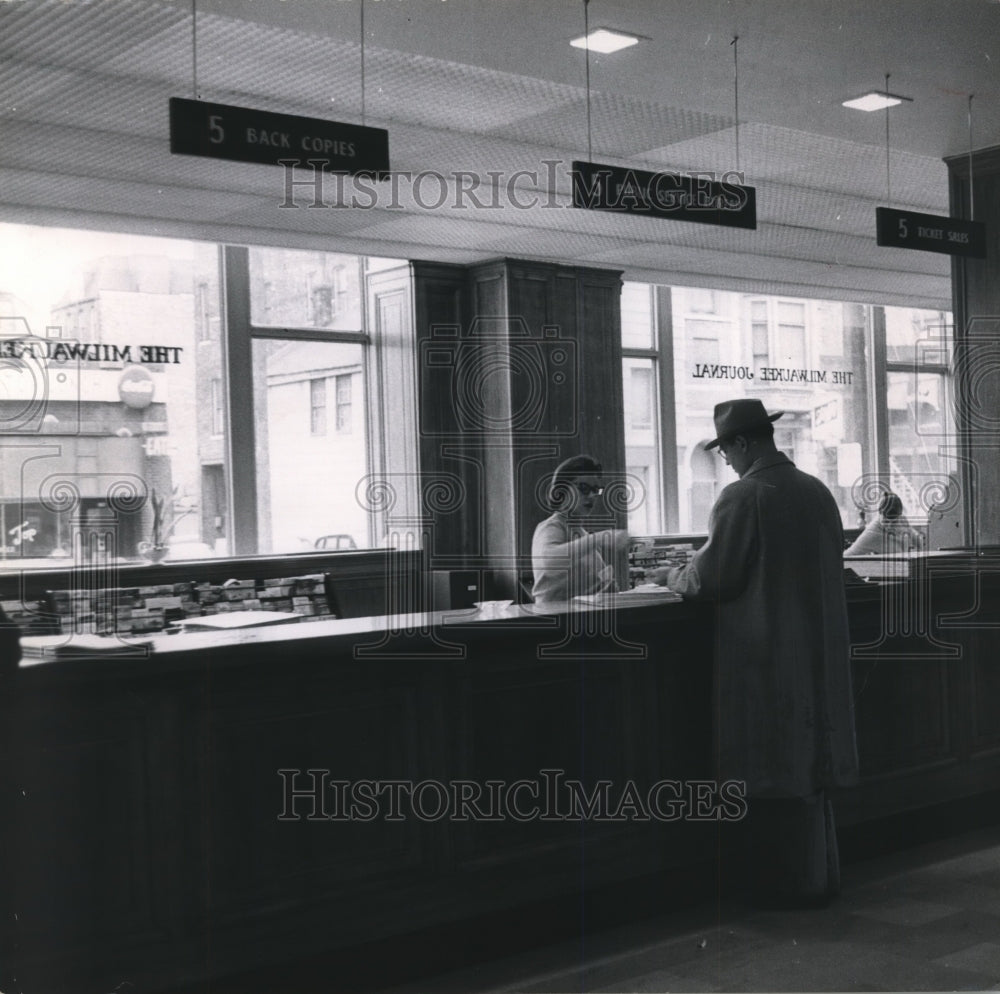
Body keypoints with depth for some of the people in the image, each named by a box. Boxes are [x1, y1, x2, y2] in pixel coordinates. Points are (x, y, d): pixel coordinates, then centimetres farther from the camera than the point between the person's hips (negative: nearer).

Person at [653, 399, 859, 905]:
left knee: (773, 770, 4)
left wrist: (673, 576, 6)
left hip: (765, 656, -7)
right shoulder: (818, 492, 5)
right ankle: (821, 874, 25)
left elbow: (711, 579, -14)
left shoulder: (742, 497, -16)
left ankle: (789, 882, 12)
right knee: (808, 760, 17)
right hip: (819, 649, 7)